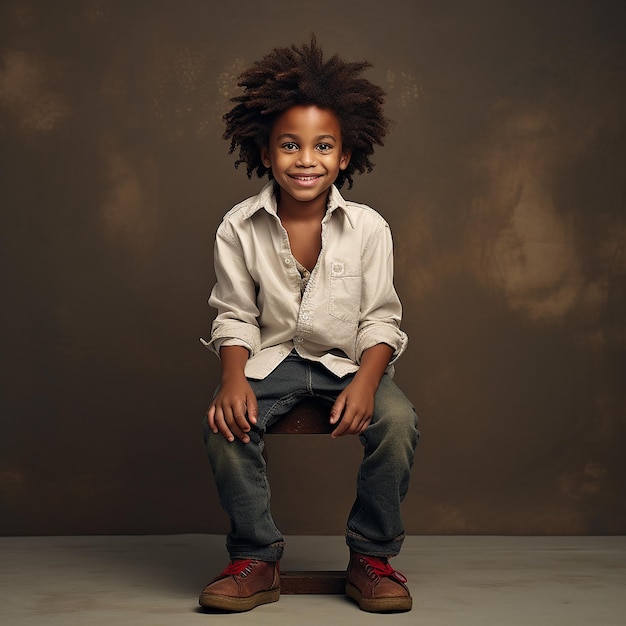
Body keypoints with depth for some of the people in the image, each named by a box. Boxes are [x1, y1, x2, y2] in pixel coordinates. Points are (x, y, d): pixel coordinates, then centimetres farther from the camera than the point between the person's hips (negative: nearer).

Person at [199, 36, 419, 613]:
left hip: (348, 358, 0)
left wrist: (365, 380, -23)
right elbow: (236, 318, -1)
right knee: (226, 422, -28)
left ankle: (372, 556, -7)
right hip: (272, 357, 0)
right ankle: (256, 559, -8)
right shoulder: (239, 229, -6)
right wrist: (234, 377, -20)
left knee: (396, 418, -28)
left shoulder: (368, 228, -7)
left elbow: (379, 320, -4)